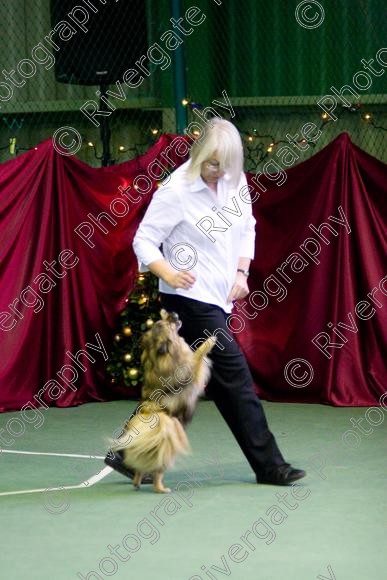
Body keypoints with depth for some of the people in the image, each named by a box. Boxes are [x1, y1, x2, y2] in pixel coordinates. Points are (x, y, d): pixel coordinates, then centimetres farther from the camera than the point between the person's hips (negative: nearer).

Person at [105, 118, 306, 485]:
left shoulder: (235, 180, 5)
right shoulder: (176, 190, -15)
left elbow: (247, 227, 19)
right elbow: (144, 240, -11)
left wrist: (241, 272, 7)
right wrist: (167, 273, -26)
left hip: (216, 299, 8)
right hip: (190, 299, -8)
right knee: (235, 376, -7)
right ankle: (268, 466, 0)